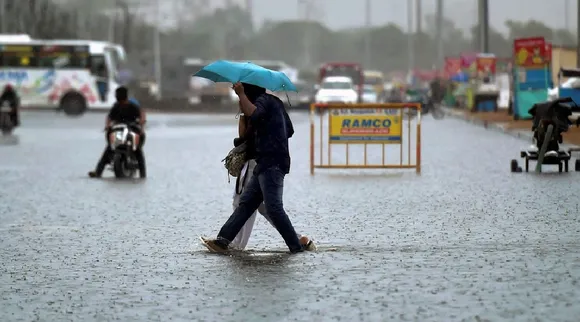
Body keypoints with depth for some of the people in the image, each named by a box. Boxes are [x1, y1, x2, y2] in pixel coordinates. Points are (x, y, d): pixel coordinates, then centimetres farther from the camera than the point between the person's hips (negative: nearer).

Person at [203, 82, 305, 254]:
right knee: (246, 202, 7)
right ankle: (223, 240, 6)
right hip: (266, 164, 10)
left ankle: (296, 246, -11)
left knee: (274, 207, -13)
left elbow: (252, 113, -31)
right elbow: (289, 130, 28)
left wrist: (241, 93, -21)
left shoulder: (263, 100, -7)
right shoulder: (274, 102, 22)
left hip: (272, 164, -10)